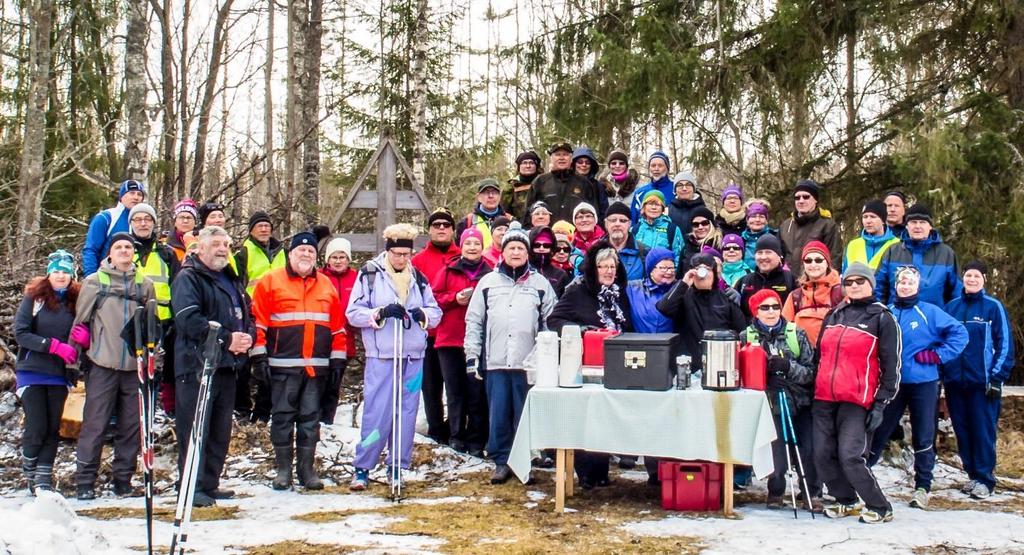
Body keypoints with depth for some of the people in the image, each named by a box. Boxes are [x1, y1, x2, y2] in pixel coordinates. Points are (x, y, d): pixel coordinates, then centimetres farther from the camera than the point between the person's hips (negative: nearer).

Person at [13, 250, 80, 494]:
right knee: (36, 427, -2)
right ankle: (30, 475, 18)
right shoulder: (34, 297, -3)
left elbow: (81, 334, 11)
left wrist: (85, 336, -14)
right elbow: (20, 333, -10)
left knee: (53, 428, 4)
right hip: (32, 373, -3)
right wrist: (54, 346, -20)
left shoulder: (77, 300, 4)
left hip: (60, 374, 3)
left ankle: (43, 479, 10)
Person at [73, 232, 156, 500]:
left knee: (132, 425, 5)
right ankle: (85, 480, 4)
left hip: (136, 365, 3)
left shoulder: (145, 284, 11)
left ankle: (123, 478, 15)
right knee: (95, 424, -3)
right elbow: (80, 321, 7)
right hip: (103, 364, -3)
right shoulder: (94, 282, 4)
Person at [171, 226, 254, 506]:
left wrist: (248, 337, 0)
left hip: (227, 367, 8)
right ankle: (191, 488, 0)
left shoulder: (233, 281, 20)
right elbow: (188, 319, -19)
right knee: (195, 429, -5)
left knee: (221, 430, 12)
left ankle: (210, 483, 22)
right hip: (197, 366, -8)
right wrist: (227, 339, -19)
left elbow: (248, 316, 23)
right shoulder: (188, 279, -6)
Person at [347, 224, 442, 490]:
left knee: (407, 412, 7)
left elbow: (436, 313, 12)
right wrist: (381, 313, -19)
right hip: (381, 357, -4)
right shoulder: (370, 274, 0)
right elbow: (353, 313, -4)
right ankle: (362, 468, 2)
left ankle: (398, 466, 17)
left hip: (413, 358, 4)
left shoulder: (418, 278, 11)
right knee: (376, 413, -7)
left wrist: (423, 315, -11)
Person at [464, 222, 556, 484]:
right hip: (495, 363, 1)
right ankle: (502, 461, 13)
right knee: (498, 415, 3)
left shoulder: (540, 283, 9)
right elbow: (474, 321, 10)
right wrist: (472, 356, 3)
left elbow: (550, 323, 8)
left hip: (529, 363, -1)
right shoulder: (488, 282, 10)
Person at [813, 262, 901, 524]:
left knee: (851, 457, -13)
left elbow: (891, 366, -3)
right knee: (823, 456, 5)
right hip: (824, 400, 6)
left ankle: (880, 508, 5)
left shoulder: (882, 318, 0)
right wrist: (813, 389, 18)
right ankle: (847, 501, 24)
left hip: (857, 402, -6)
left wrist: (880, 404, -9)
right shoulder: (834, 315, 17)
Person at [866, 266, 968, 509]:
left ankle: (922, 487, 13)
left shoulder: (929, 312, -2)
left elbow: (959, 333, -4)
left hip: (923, 383, -2)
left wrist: (938, 355, -10)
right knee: (879, 432, 8)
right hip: (891, 383, 2)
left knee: (924, 438, 3)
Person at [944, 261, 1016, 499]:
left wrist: (997, 378, -9)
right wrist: (941, 373, 8)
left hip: (983, 382, -4)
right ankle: (973, 474, 19)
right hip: (955, 382, 4)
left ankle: (985, 479, 4)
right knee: (963, 431, 8)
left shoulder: (994, 307, -2)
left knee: (983, 431, -3)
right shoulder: (951, 307, 9)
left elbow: (1005, 345, -3)